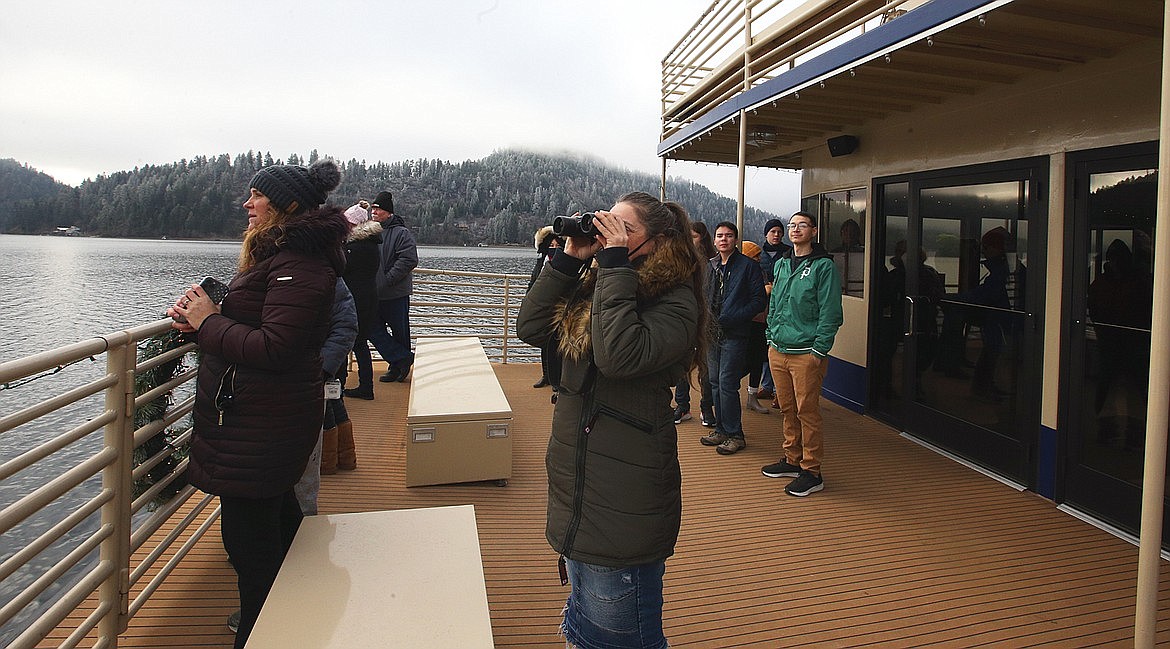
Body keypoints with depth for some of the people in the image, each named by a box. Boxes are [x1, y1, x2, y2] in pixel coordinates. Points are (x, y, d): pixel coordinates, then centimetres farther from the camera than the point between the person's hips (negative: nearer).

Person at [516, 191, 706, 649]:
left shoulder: (675, 302, -14)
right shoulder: (593, 284, 7)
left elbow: (620, 356, -30)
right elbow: (531, 327, 3)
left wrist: (615, 266, -23)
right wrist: (569, 258, -3)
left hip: (625, 503, -7)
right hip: (577, 487, 8)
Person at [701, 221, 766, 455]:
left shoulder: (748, 266, -4)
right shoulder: (710, 266, 13)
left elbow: (758, 301, -8)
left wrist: (731, 318, -17)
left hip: (734, 333, -6)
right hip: (713, 331, 7)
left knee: (726, 383, -9)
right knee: (715, 382, 10)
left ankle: (735, 434, 2)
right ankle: (721, 429, 22)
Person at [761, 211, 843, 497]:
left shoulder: (823, 266, -7)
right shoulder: (781, 265, 15)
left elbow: (830, 313, -11)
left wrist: (819, 350, -15)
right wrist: (771, 337, 13)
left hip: (806, 353, -7)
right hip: (777, 351, 7)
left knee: (807, 412, -3)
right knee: (788, 409, 14)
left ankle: (811, 471, 6)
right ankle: (792, 459, 27)